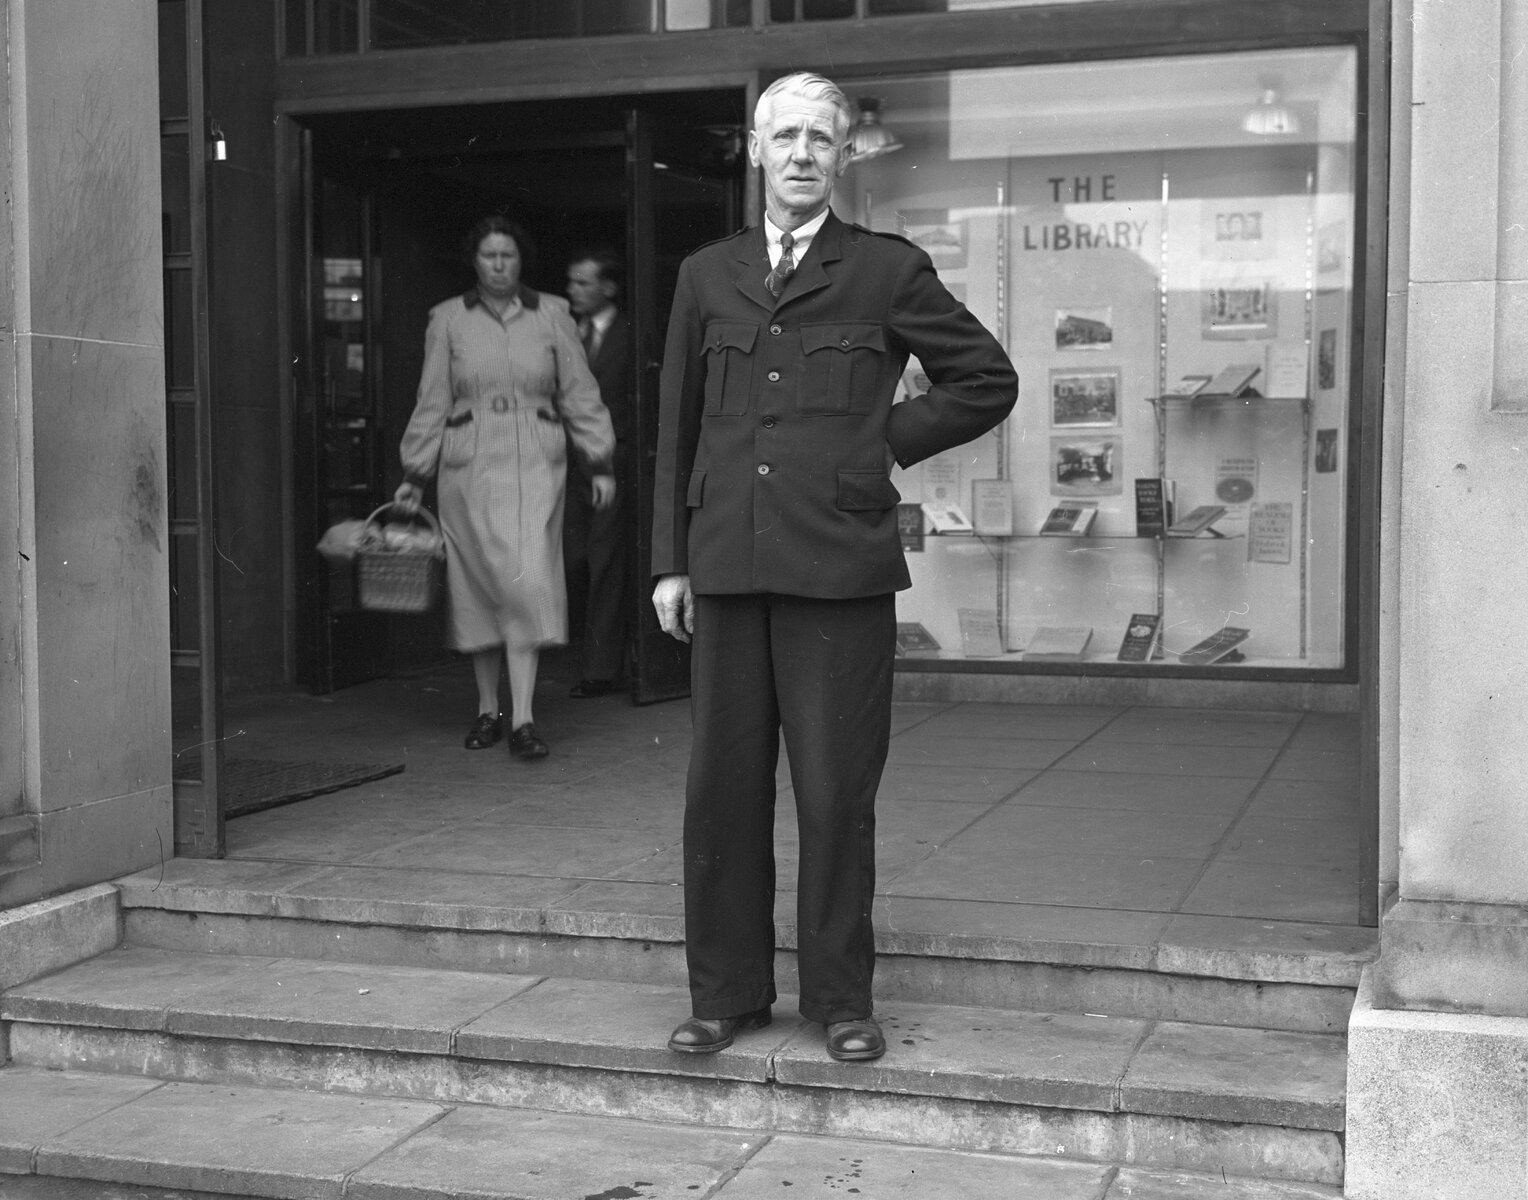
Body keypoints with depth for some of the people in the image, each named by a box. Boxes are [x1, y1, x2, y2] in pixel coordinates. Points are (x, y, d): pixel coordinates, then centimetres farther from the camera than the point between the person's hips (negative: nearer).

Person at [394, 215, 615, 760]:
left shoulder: (551, 315, 8)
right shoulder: (448, 320, 7)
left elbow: (579, 393, 9)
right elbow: (432, 402, 9)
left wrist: (600, 462, 4)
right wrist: (415, 474, 6)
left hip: (535, 465, -1)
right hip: (468, 466, 1)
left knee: (527, 581, -11)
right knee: (477, 585, 4)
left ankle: (523, 719, -11)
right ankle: (487, 710, 18)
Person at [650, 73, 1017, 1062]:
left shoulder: (889, 271, 5)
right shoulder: (707, 276, 14)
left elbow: (988, 380, 11)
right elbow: (678, 424, 15)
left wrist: (889, 441, 3)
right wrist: (671, 561, 10)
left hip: (841, 570, -3)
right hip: (727, 569, 3)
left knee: (837, 796, 1)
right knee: (723, 788, 7)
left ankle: (842, 999, 15)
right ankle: (727, 992, 20)